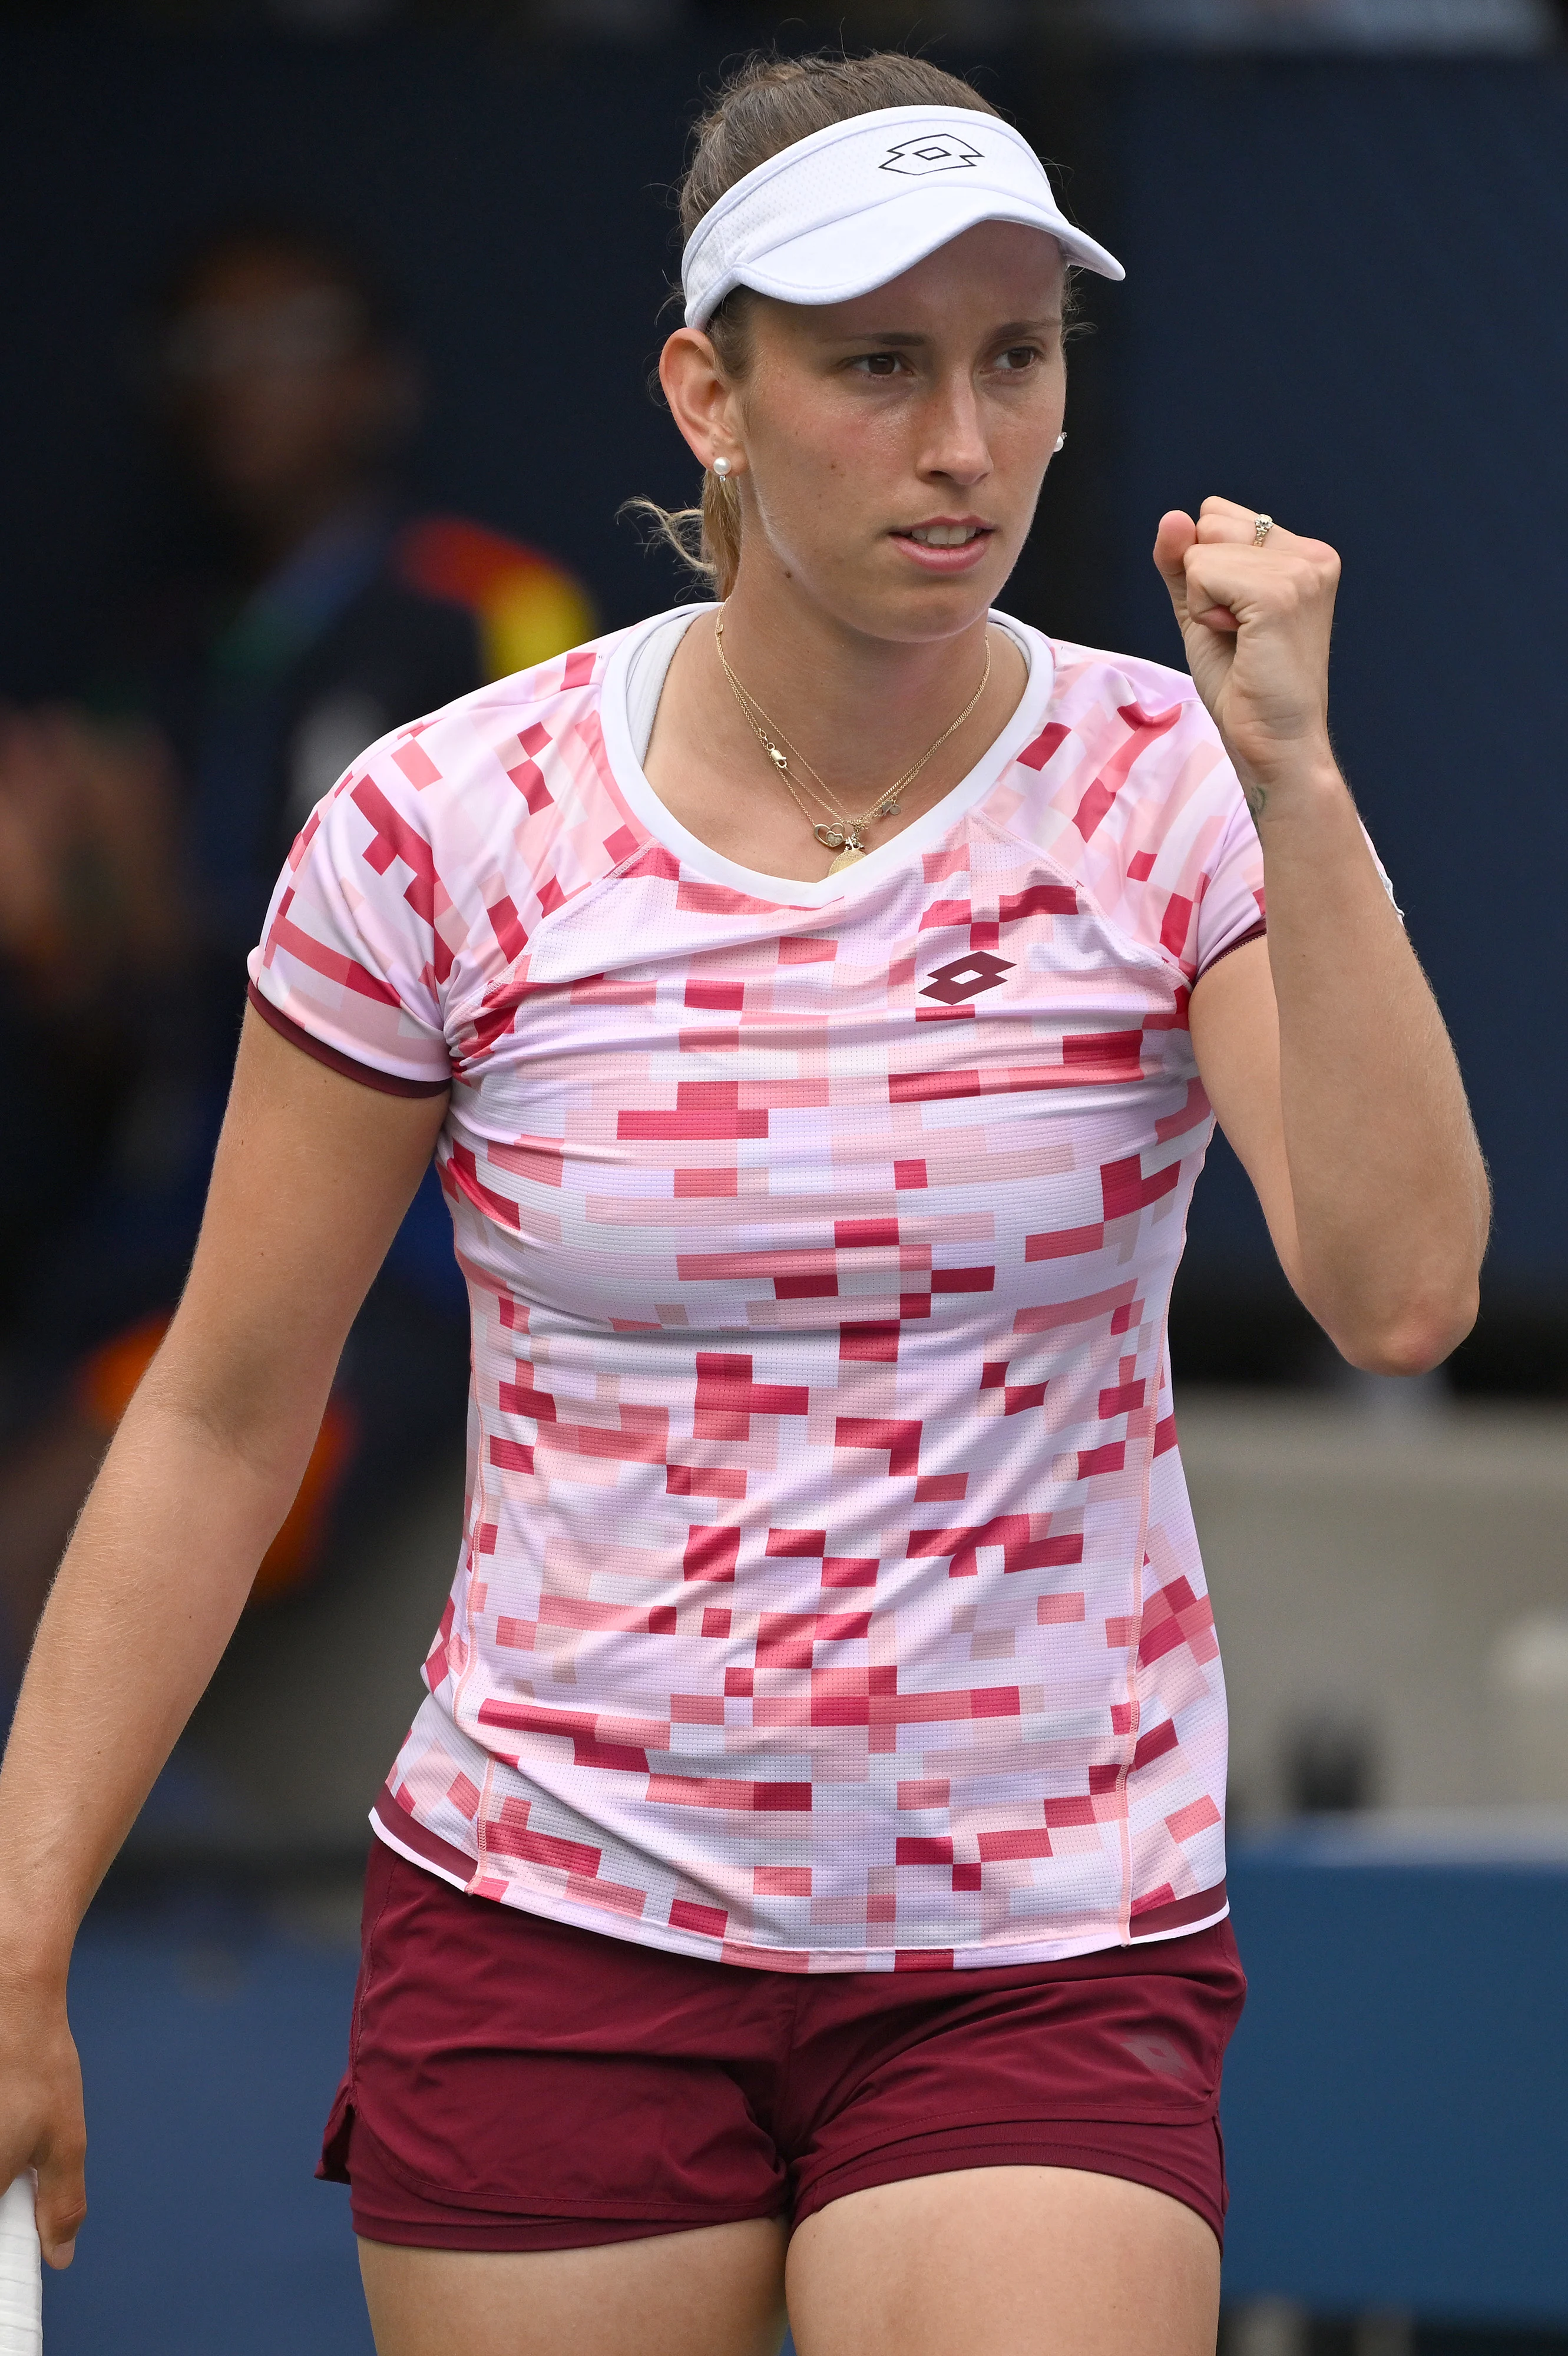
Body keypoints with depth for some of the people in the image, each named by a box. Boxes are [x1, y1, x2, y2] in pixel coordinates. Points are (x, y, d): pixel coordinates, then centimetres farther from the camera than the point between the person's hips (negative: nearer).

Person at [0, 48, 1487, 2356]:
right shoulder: (444, 828, -5)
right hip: (553, 1923, 0)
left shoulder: (1178, 793, -4)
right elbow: (223, 1417, 2)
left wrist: (1294, 777, -22)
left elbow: (1402, 1294, -18)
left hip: (1049, 1965, 0)